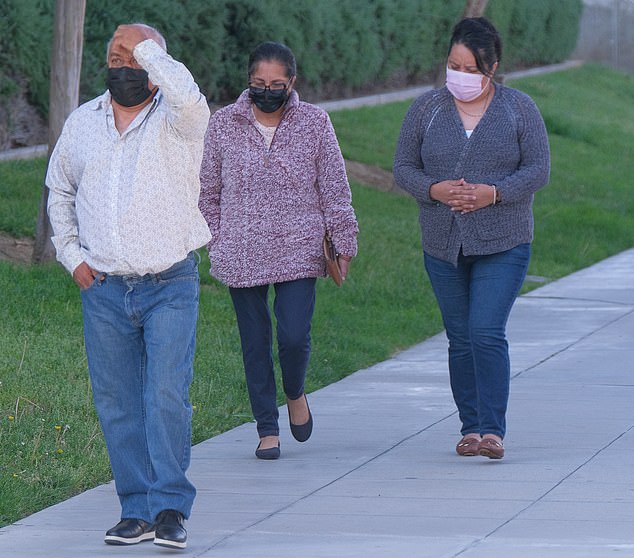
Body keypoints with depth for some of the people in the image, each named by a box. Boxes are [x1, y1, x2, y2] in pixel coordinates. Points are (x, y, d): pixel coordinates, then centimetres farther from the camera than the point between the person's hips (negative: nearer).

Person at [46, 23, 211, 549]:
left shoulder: (176, 121, -5)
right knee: (117, 405, 4)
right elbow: (60, 191, 24)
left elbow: (188, 99, -31)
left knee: (167, 395, -13)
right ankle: (138, 510, 11)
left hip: (170, 287, -4)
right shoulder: (82, 122, 10)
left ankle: (171, 507, -8)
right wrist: (71, 255, 12)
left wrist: (146, 49, -19)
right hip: (103, 289, 4)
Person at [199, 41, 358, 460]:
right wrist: (215, 241, 9)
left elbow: (335, 189, 4)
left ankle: (296, 394, 22)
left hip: (298, 251, -1)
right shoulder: (224, 125, 1)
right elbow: (209, 190, 10)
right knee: (255, 344, 4)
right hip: (241, 257, 1)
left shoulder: (314, 123, 0)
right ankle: (268, 429, 16)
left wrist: (344, 244, 4)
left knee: (294, 336, -10)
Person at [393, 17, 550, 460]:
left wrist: (494, 193, -18)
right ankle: (471, 427, 16)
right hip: (443, 244, 3)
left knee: (487, 333, -15)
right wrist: (434, 190, -14)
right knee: (460, 340, 7)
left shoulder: (519, 109, 1)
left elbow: (539, 170, -3)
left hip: (503, 244, -3)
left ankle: (493, 431, -13)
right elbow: (404, 167, 6)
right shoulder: (427, 109, 6)